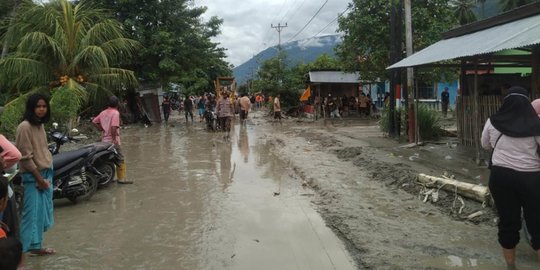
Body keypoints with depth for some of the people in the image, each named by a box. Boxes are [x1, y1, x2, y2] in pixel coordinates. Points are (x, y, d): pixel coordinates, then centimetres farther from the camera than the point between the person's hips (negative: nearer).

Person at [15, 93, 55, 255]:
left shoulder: (40, 125, 10)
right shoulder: (25, 127, -15)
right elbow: (25, 157, -18)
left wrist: (47, 176, 10)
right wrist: (39, 178, -16)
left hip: (46, 172, 8)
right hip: (32, 176, -8)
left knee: (42, 211, 12)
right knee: (33, 211, -5)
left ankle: (36, 246, 23)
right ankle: (22, 249, 4)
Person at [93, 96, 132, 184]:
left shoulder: (103, 112, 11)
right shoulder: (115, 112, -12)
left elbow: (94, 121, 11)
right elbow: (114, 126, -24)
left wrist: (101, 129, 11)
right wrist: (114, 138, -19)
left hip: (104, 140, 8)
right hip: (113, 140, -8)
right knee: (120, 160, -1)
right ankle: (121, 178, -1)